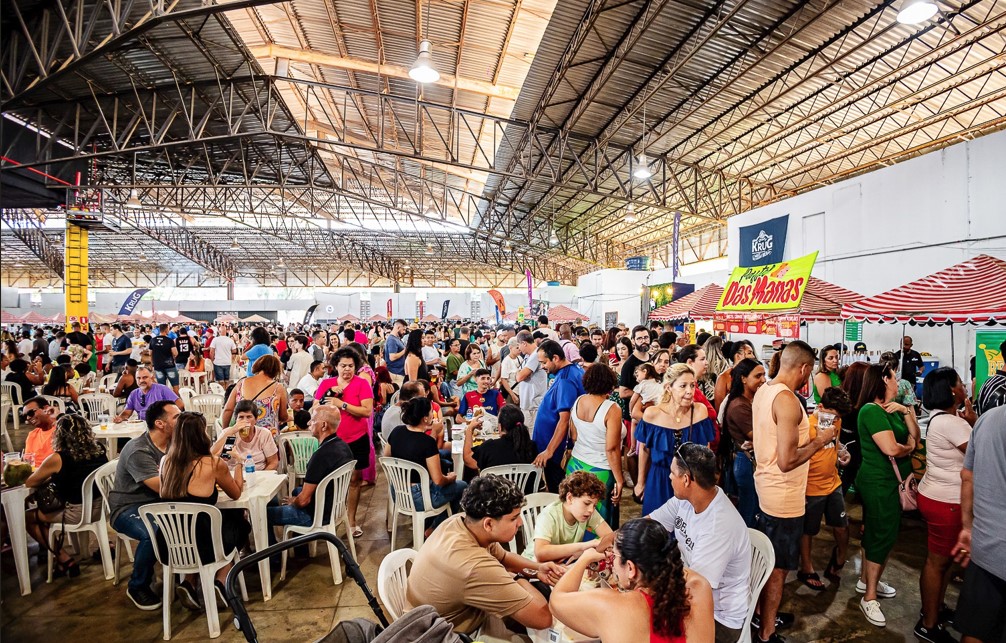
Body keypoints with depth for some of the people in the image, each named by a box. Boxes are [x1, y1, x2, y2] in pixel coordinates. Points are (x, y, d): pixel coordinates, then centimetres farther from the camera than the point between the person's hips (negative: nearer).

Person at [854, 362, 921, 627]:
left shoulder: (891, 409, 9)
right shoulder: (871, 410, -21)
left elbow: (915, 436, 4)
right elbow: (891, 449, -27)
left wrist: (906, 411, -8)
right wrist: (909, 446, -7)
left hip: (892, 482, 9)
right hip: (879, 484, -9)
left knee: (877, 533, 19)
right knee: (882, 537, -3)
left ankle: (867, 580, 34)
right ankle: (869, 598, 8)